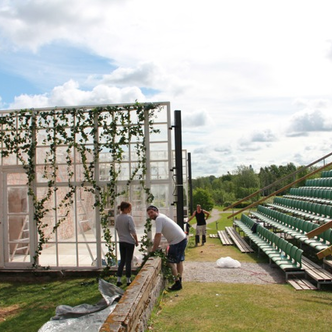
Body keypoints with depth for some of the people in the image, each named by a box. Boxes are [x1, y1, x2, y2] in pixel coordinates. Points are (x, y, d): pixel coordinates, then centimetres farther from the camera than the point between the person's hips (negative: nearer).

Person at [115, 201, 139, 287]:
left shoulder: (117, 218, 2)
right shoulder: (129, 218, -18)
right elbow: (133, 231, -16)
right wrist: (136, 240, -4)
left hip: (121, 241, 6)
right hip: (129, 242, -6)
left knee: (122, 260, 14)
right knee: (128, 261, 4)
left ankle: (119, 280, 13)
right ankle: (128, 280, 12)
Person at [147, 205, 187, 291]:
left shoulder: (159, 219, -16)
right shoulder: (161, 217, 14)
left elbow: (158, 236, -21)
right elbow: (157, 235, 19)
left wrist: (153, 250, -16)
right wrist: (154, 246, 18)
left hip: (177, 241, -11)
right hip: (183, 239, 11)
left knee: (171, 262, -3)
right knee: (179, 261, 19)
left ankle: (177, 283, 2)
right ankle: (179, 281, 29)